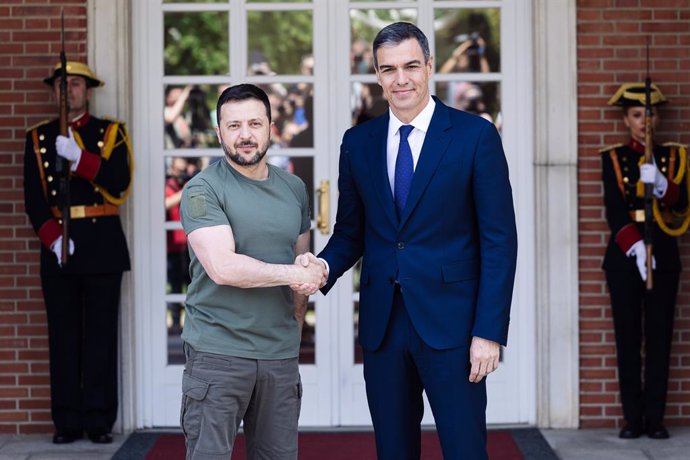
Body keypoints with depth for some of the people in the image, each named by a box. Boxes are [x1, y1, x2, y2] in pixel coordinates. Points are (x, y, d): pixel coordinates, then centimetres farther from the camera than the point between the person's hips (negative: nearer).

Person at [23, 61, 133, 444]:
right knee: (63, 336, 1)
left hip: (102, 244, -1)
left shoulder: (111, 133, 8)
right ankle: (67, 422, 5)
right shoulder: (38, 139, 12)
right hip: (57, 247, 2)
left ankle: (99, 421, 3)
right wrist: (53, 238, -10)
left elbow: (118, 183, -8)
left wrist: (78, 157, -19)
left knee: (101, 334, -1)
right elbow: (33, 199, 5)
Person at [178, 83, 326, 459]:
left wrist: (298, 309, 3)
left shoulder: (294, 189, 11)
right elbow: (222, 267, -17)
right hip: (217, 353, -5)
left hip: (281, 354, 5)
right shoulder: (203, 190, -7)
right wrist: (292, 274, -10)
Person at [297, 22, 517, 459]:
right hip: (382, 323, 4)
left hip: (450, 322, -4)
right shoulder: (358, 142, 8)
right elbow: (351, 233, 13)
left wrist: (489, 331, -12)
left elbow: (499, 239, -6)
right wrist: (324, 266, -10)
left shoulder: (475, 135, -4)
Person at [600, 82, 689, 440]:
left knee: (659, 337, 0)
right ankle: (633, 418, 4)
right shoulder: (614, 158, 5)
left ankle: (655, 417, 4)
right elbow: (614, 210, -7)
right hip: (623, 255, -1)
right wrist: (634, 246, -22)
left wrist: (660, 184, -26)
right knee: (627, 337, 0)